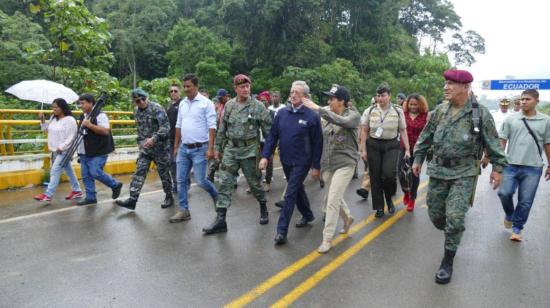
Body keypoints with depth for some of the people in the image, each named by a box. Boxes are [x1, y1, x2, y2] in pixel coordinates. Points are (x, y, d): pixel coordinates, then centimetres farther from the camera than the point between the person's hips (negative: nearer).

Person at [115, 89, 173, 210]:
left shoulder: (157, 109, -14)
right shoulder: (136, 111, 8)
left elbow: (165, 127, -22)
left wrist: (154, 139, -31)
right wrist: (140, 141, 20)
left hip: (160, 147, -6)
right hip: (145, 148, 6)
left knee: (164, 173, 5)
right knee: (139, 172, -2)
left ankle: (169, 197, 22)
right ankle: (132, 200, -3)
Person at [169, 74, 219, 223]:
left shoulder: (206, 103, -8)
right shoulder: (182, 103, 11)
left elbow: (212, 127, -11)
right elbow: (178, 126, 16)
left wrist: (210, 148, -17)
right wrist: (176, 146, 15)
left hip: (199, 149, -6)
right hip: (184, 148, 6)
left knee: (200, 180, -5)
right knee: (181, 180, 6)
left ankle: (216, 196, 24)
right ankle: (184, 210, 16)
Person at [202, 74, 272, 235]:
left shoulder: (258, 106, -6)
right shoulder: (229, 105, 5)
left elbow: (268, 129, -4)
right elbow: (222, 129, 12)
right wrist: (218, 147, 12)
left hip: (249, 150, -3)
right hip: (230, 149, 3)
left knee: (254, 182, 9)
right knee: (225, 183, -3)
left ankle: (263, 208, 36)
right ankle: (220, 219, -1)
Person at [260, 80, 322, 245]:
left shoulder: (312, 116, -12)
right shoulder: (282, 113, 1)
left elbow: (317, 143, -8)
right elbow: (272, 136, 3)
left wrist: (316, 166, -8)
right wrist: (265, 156, -5)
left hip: (301, 162, -5)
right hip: (286, 161, 5)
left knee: (290, 194, -7)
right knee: (298, 189, 21)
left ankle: (281, 231, 0)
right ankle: (308, 215, 43)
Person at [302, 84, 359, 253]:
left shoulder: (353, 115, -9)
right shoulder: (328, 116, 6)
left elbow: (341, 121, -31)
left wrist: (317, 109, -33)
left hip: (345, 164, -6)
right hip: (328, 164, 6)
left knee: (333, 200, -11)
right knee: (334, 198, 19)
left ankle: (327, 238, -1)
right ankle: (347, 217, 47)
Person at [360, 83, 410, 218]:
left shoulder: (398, 111, 2)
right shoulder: (370, 111, 2)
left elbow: (403, 131, 4)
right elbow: (364, 131, 4)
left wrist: (407, 149, -2)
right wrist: (363, 149, -1)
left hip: (391, 146, -1)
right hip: (373, 146, 1)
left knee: (388, 174, -16)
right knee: (375, 177, 3)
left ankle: (389, 198, 15)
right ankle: (379, 207, 16)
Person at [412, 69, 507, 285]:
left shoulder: (480, 113, -8)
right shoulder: (440, 110, 4)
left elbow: (492, 142, -2)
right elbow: (426, 136, 13)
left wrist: (497, 167, -3)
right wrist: (418, 159, 14)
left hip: (464, 173, -4)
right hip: (438, 170, 4)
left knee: (454, 218, -9)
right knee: (435, 214, 9)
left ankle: (447, 262, 8)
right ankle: (452, 235, 42)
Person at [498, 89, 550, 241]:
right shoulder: (510, 119, 2)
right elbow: (502, 141, 4)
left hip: (533, 168, 0)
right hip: (511, 165, 0)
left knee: (525, 201, 4)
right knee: (504, 193, -6)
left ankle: (517, 228, 21)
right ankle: (509, 215, 26)